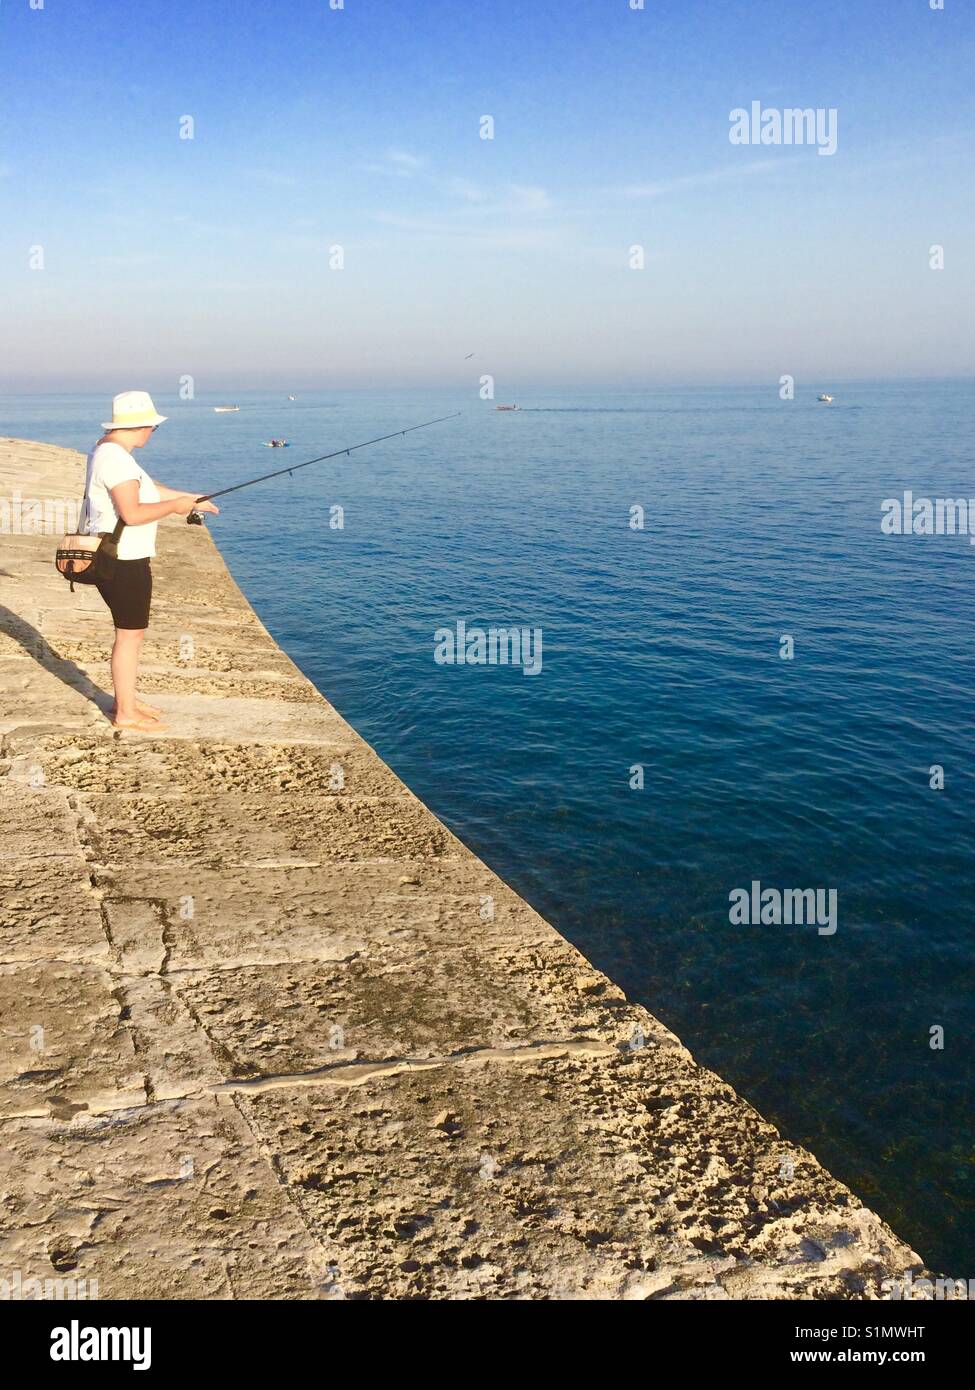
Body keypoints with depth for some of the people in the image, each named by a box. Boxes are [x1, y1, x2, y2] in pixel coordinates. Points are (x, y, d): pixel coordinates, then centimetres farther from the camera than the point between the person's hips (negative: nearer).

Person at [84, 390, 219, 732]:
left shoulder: (110, 451, 14)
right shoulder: (115, 457, -20)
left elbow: (148, 489, 24)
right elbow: (132, 513, -27)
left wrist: (191, 498, 26)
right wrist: (174, 505, -15)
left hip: (124, 559, 11)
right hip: (123, 562, -11)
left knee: (130, 632, 19)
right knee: (130, 635, -1)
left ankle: (125, 700, 31)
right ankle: (126, 714, 8)